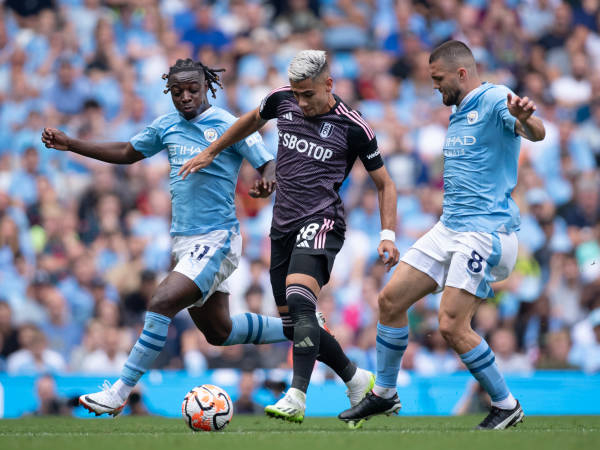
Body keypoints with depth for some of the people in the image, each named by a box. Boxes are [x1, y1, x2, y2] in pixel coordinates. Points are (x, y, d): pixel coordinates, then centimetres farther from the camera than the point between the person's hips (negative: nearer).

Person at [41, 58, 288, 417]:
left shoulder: (229, 126, -11)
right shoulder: (167, 126, 7)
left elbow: (271, 165, -12)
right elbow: (127, 153, 20)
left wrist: (267, 181, -37)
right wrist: (70, 144, 14)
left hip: (217, 240, -8)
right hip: (184, 240, 8)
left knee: (162, 303, -21)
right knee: (219, 332, 14)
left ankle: (120, 393, -17)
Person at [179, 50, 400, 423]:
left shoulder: (353, 128, -8)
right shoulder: (282, 101, 4)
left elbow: (385, 184, 1)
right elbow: (253, 120, 27)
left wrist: (388, 235, -10)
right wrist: (210, 153, 33)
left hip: (320, 221, -7)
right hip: (283, 225, 7)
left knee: (298, 300, -29)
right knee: (293, 324, 7)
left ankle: (297, 399, -36)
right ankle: (357, 380, 25)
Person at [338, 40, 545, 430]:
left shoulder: (495, 100, -12)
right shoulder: (459, 113, 17)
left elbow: (537, 133, -31)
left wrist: (524, 118, -56)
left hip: (486, 231, -9)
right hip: (449, 228, 9)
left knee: (453, 326, -15)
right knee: (391, 300, 6)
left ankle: (506, 405, 0)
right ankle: (384, 394, 21)